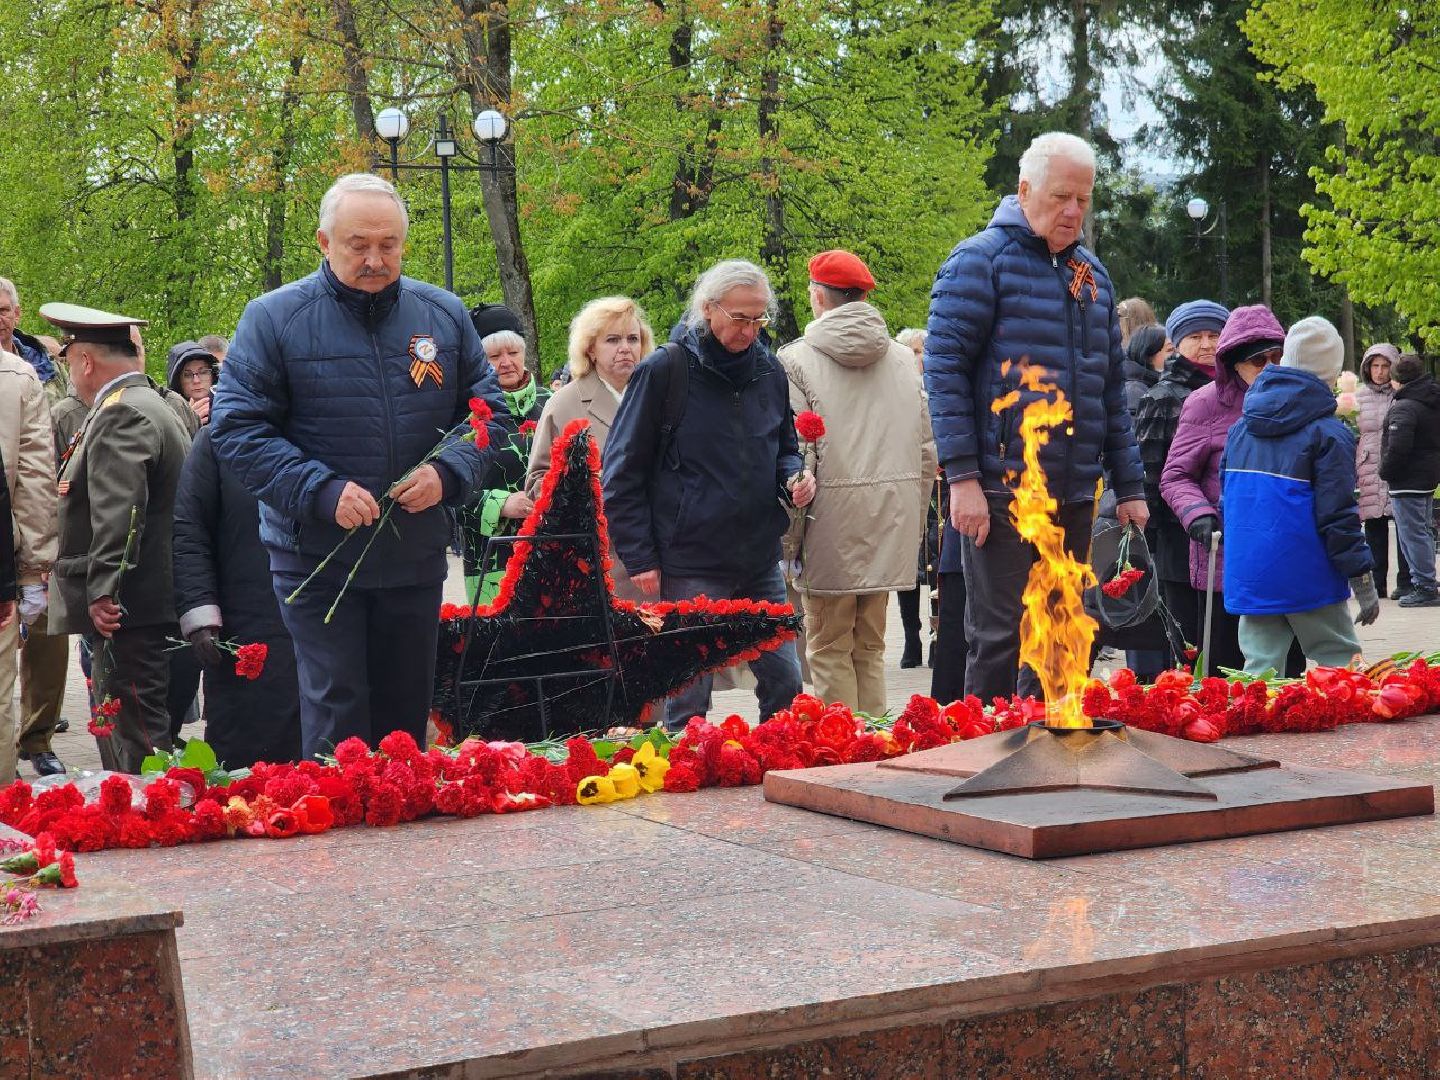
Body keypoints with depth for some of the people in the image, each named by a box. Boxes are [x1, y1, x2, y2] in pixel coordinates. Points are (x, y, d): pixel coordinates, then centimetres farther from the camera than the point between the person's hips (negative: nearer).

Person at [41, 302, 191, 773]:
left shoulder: (120, 416, -14)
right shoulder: (157, 406, 20)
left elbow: (119, 514, -23)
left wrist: (102, 592, -22)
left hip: (125, 611, -11)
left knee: (137, 745, -10)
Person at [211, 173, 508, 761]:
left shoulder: (444, 315, 5)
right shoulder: (274, 318, -6)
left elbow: (489, 410, 11)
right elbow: (235, 427, -8)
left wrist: (448, 472, -10)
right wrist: (322, 491, -20)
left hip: (417, 558, 4)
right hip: (318, 563, -4)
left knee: (406, 717, 14)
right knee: (337, 723, -6)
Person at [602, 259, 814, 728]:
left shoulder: (769, 370, 9)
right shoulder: (664, 370, -7)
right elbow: (622, 472, -4)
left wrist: (794, 479, 0)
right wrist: (639, 557, -9)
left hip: (760, 561, 5)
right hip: (690, 566, -5)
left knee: (784, 683, 6)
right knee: (688, 698, -1)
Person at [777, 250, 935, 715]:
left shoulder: (797, 359, -6)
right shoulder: (903, 358, 10)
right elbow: (927, 450, 13)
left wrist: (786, 537, -6)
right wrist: (914, 520, 21)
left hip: (832, 522, -5)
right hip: (891, 525, 5)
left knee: (829, 650, 2)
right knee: (870, 647, 14)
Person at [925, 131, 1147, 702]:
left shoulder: (1092, 274, 17)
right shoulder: (981, 259, -3)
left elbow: (1112, 388, 20)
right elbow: (943, 369, -9)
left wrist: (1129, 486, 15)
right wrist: (962, 476, -16)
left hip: (1073, 494, 6)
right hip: (1001, 490, -6)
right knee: (999, 637, -5)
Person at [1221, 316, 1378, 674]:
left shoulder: (1240, 428, 10)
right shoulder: (1329, 434, -9)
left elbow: (1226, 498, 17)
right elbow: (1338, 514, -12)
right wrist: (1364, 583, -5)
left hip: (1248, 576, 5)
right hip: (1308, 578, -5)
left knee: (1260, 667, 6)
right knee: (1340, 662, 6)